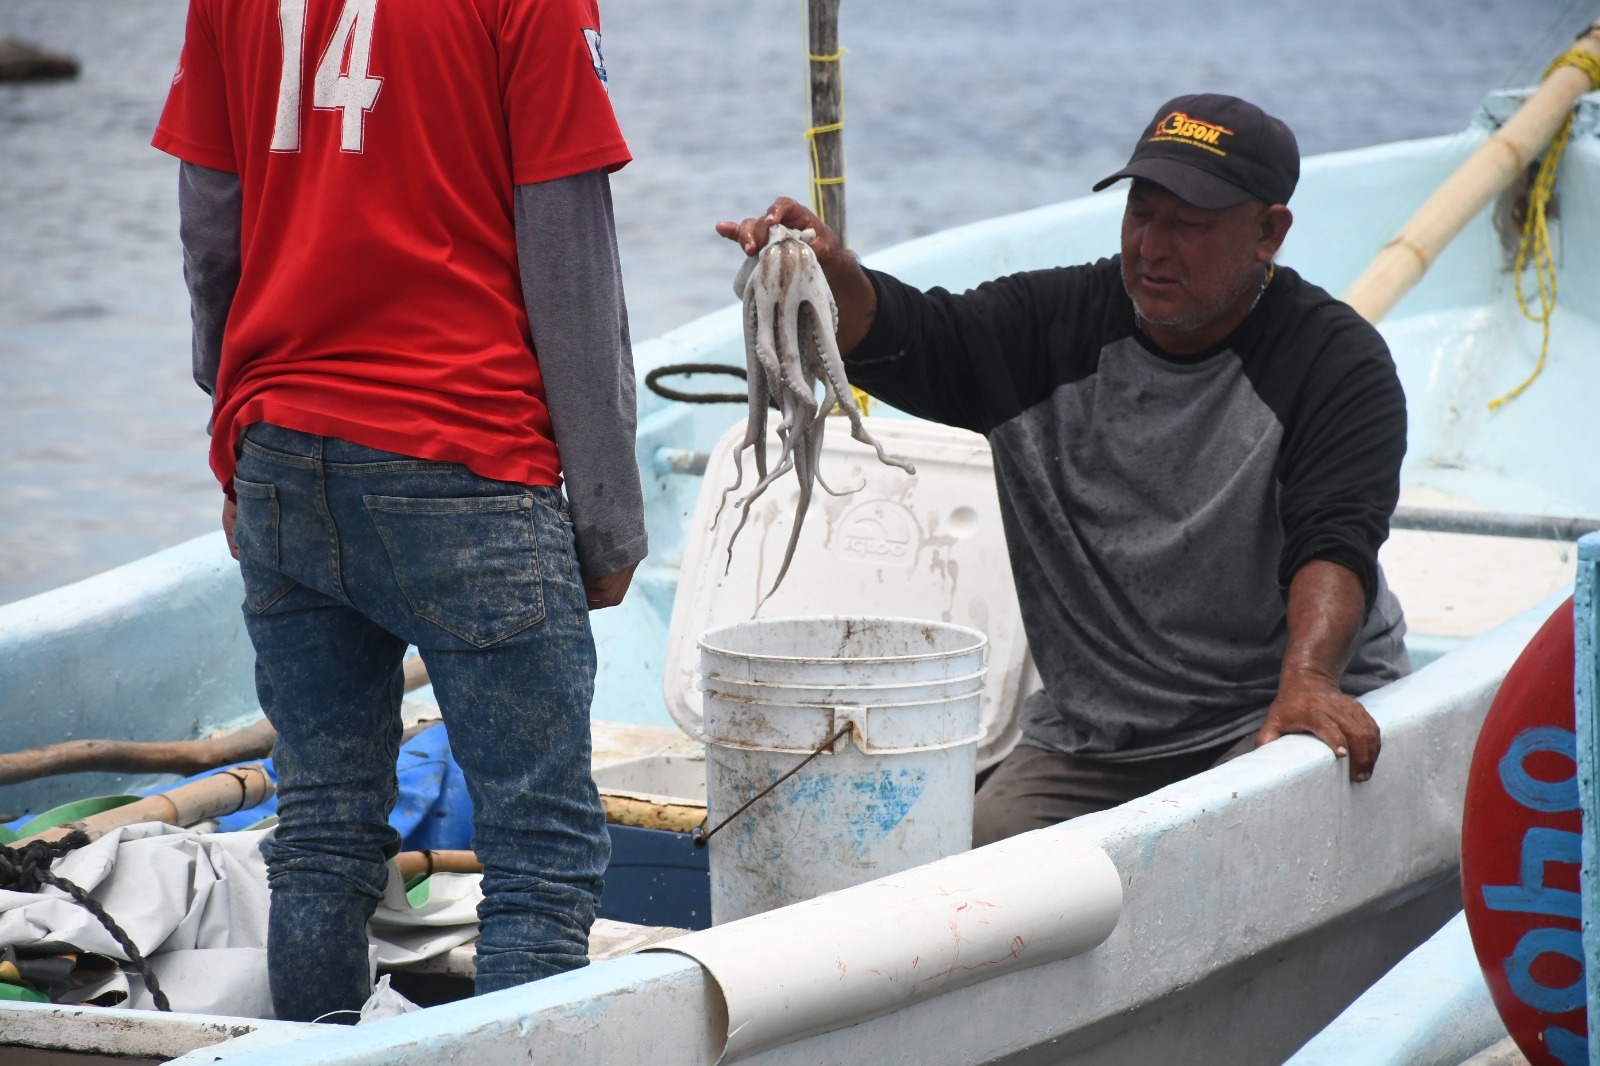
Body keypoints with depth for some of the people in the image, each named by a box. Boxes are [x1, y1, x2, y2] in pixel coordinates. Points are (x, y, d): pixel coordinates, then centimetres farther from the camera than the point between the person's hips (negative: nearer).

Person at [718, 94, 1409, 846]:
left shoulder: (1336, 362, -5)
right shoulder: (1060, 321, 8)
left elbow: (1334, 538, -17)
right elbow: (907, 342, -3)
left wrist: (1309, 681, -36)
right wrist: (831, 274, -27)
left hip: (1272, 717, -4)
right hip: (1088, 740, 4)